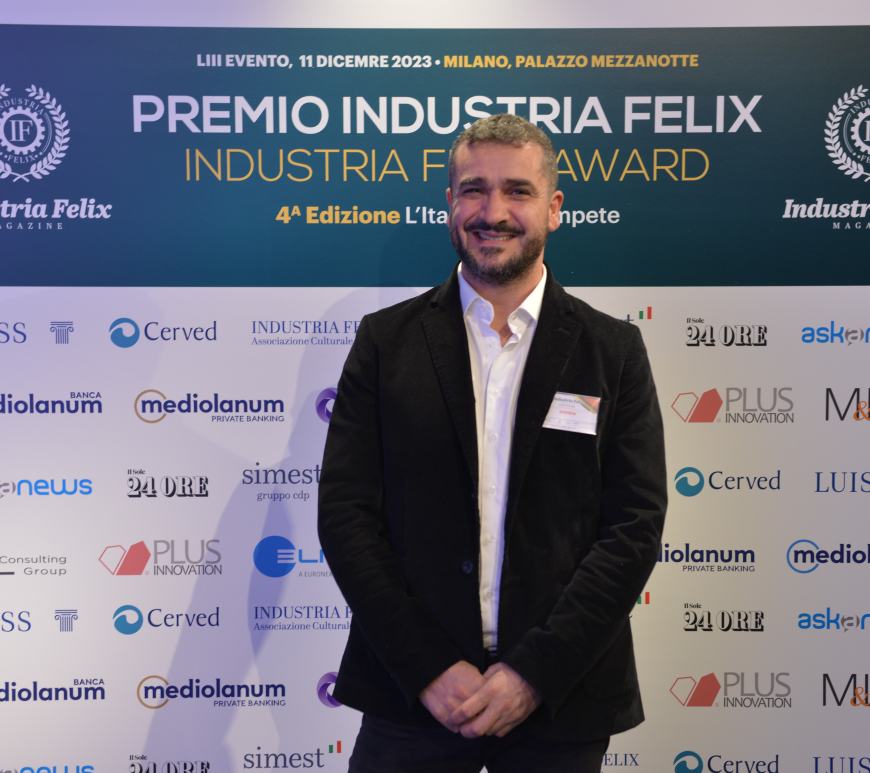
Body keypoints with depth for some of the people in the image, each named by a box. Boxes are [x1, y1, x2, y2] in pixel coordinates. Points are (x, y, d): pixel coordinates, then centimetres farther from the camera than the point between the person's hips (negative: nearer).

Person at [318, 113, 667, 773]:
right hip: (412, 693, 0)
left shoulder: (614, 351, 0)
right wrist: (429, 667, -10)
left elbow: (636, 526, -4)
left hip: (559, 700, 0)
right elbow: (344, 513, -3)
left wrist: (536, 673, -12)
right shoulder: (387, 341, 1)